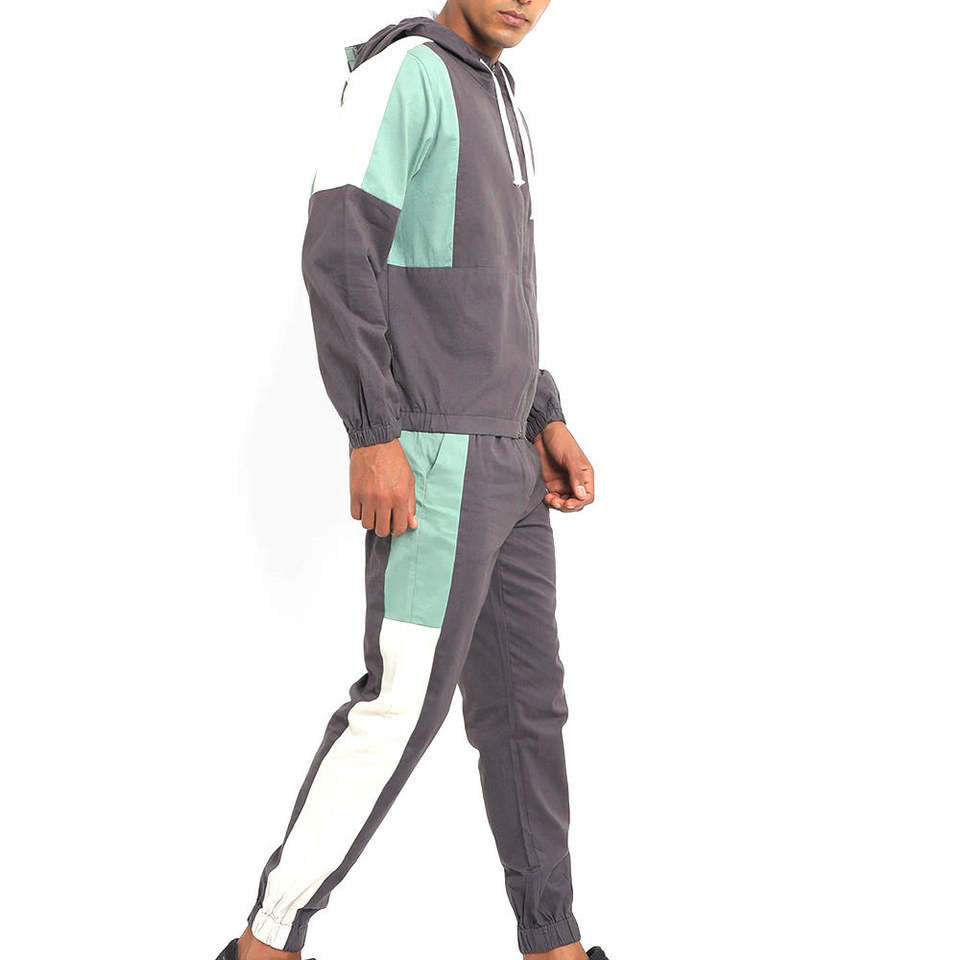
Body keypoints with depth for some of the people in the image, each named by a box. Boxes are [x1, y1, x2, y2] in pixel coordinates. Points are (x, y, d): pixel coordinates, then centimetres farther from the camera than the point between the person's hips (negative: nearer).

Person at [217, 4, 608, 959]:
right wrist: (373, 435, -22)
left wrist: (546, 421, 15)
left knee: (526, 694, 9)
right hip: (431, 456, -9)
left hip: (501, 461, 9)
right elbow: (337, 253, -16)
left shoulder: (498, 104, 21)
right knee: (404, 702, -8)